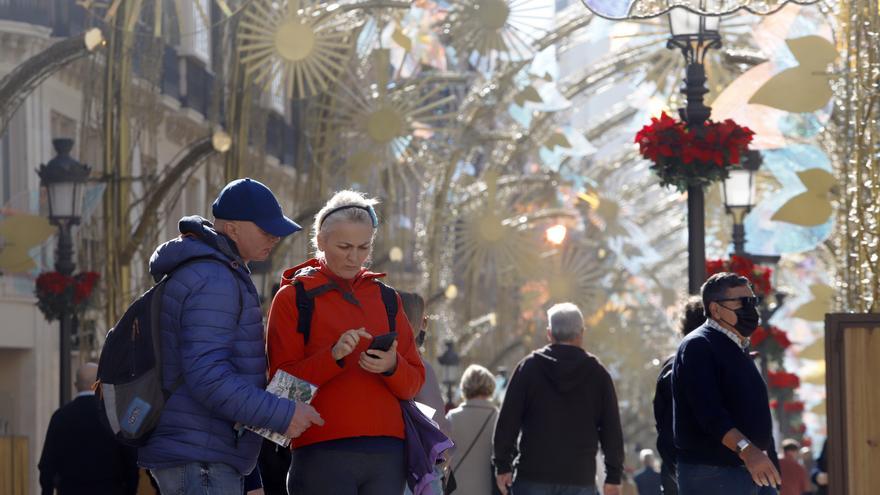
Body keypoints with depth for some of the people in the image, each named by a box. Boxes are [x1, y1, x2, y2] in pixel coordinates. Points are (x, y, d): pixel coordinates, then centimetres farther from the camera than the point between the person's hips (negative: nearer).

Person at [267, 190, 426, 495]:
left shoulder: (385, 297, 17)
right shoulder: (294, 297, 5)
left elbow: (414, 383, 14)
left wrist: (392, 366, -8)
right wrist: (333, 355, -17)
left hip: (387, 452, 4)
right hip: (323, 454, -4)